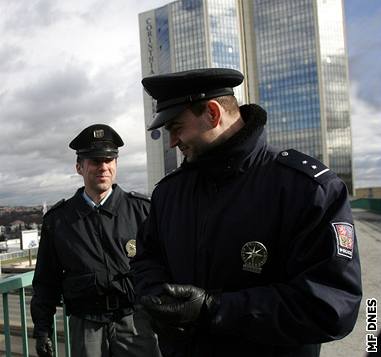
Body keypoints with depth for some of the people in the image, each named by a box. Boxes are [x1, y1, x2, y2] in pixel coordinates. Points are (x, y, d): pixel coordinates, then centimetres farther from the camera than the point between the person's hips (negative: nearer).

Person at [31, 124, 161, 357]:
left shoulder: (141, 209, -3)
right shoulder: (57, 220, 3)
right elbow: (46, 280, 10)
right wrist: (42, 328, 9)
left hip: (135, 322, -1)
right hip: (86, 328, 1)